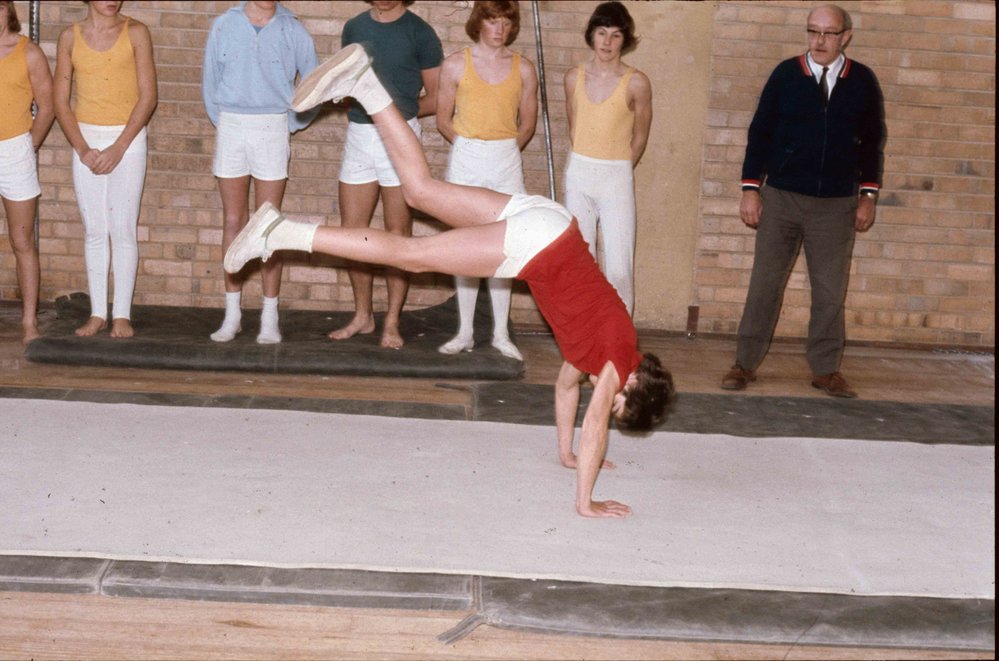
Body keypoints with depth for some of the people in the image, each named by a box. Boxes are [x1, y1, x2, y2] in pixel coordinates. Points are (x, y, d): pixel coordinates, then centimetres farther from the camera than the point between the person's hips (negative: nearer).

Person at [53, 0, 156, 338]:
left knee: (123, 230, -2)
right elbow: (60, 100, 5)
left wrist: (118, 148, -12)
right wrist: (82, 149, -7)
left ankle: (122, 314, 4)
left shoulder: (135, 32, -2)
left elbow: (148, 96, -7)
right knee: (94, 231, 5)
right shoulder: (70, 36, 5)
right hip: (85, 141, 2)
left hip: (128, 140, -2)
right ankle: (97, 313, 12)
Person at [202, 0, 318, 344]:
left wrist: (290, 125, 7)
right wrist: (223, 123, 10)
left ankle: (270, 318, 5)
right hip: (230, 126, 2)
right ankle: (232, 314, 12)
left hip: (272, 131, -1)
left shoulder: (292, 31, 0)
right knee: (233, 222, 5)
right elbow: (210, 82, 12)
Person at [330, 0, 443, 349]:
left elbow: (438, 98, 0)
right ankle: (362, 315, 21)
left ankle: (392, 322, 10)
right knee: (351, 232, 6)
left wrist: (400, 110, -4)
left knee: (398, 234, 2)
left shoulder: (420, 32, -2)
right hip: (358, 135, 4)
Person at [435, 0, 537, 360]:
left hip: (507, 162, 1)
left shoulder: (523, 68, 5)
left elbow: (528, 122, 11)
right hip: (466, 160, -1)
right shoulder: (456, 64, 1)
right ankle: (465, 331, 10)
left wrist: (505, 150, 4)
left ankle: (501, 333, 8)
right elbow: (443, 118, 5)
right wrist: (471, 147, 3)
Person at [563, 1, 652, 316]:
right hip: (579, 174, 3)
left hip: (617, 178, -3)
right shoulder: (574, 77, 4)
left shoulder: (636, 82, -6)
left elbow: (639, 137, 4)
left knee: (619, 268, -8)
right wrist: (588, 166, 12)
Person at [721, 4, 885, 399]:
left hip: (837, 204, 1)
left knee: (830, 290, 4)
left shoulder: (862, 81, 3)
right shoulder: (785, 74, -1)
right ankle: (745, 364, 11)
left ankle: (826, 370, 15)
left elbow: (873, 141, 10)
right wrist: (751, 189, -3)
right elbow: (760, 133, 1)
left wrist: (869, 195, 6)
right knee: (764, 284, 2)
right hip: (781, 199, -1)